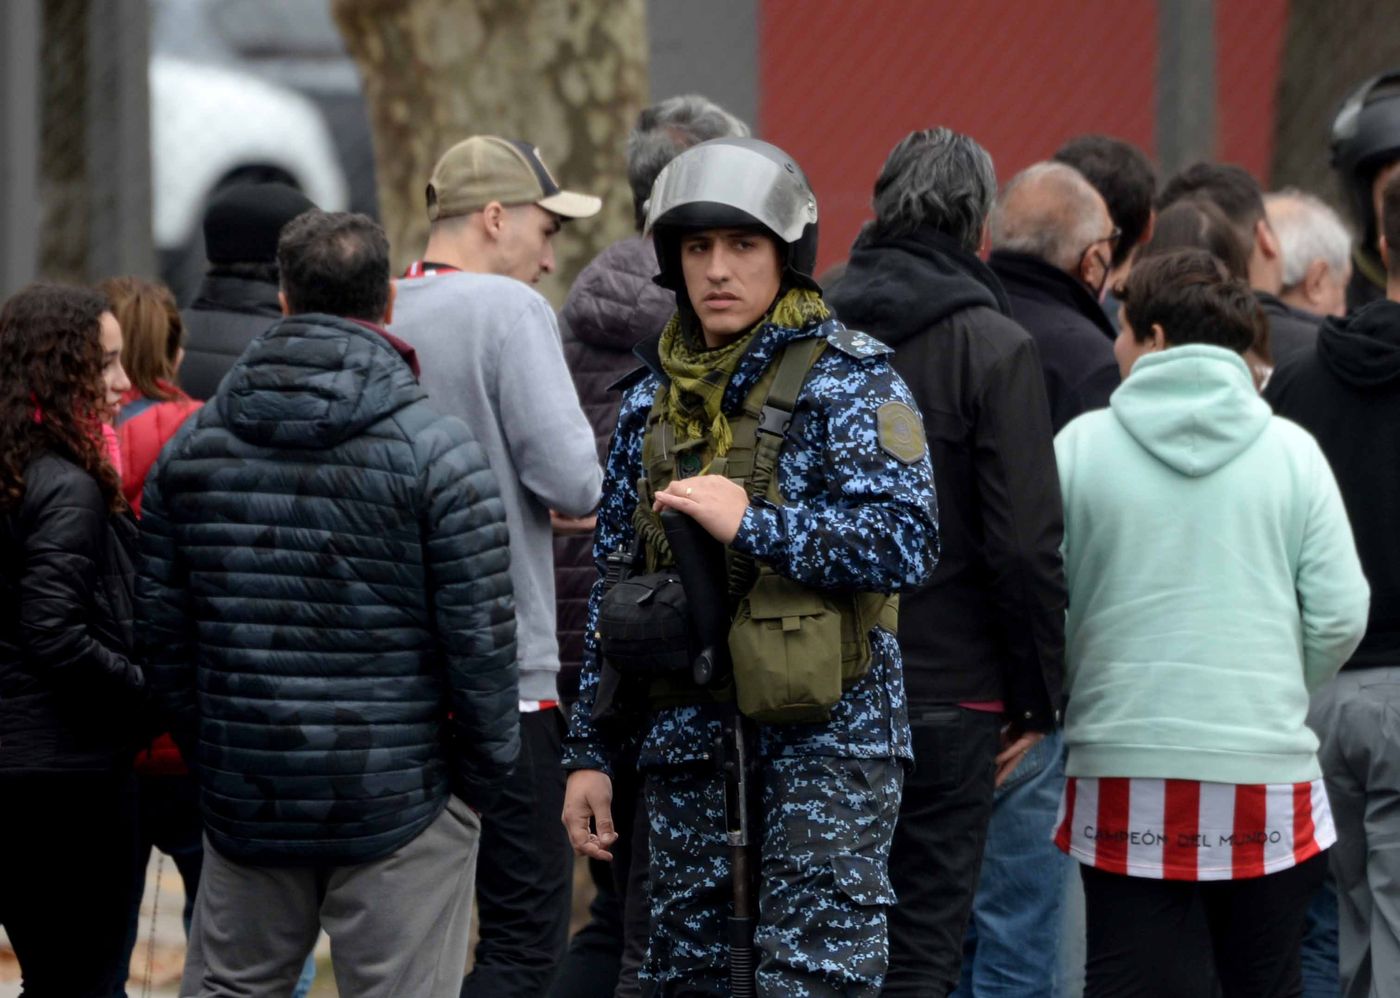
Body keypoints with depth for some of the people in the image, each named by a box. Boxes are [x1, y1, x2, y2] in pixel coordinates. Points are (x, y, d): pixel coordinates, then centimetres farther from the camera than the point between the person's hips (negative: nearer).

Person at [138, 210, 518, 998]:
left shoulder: (193, 446, 5)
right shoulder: (438, 450, -10)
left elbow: (164, 628, 9)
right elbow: (480, 635, -12)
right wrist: (486, 765, 2)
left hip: (244, 801, 4)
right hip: (400, 804, -4)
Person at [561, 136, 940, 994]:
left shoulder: (849, 381, -5)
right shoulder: (656, 398, 13)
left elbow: (907, 544, -17)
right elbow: (612, 584, 17)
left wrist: (754, 526, -21)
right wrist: (592, 752, 14)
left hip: (826, 731, -6)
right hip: (690, 732, 6)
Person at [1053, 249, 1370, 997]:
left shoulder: (1081, 446, -1)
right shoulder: (1291, 452, 2)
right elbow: (1339, 615, 0)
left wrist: (1062, 693, 18)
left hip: (1124, 775, -1)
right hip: (1266, 768, 1)